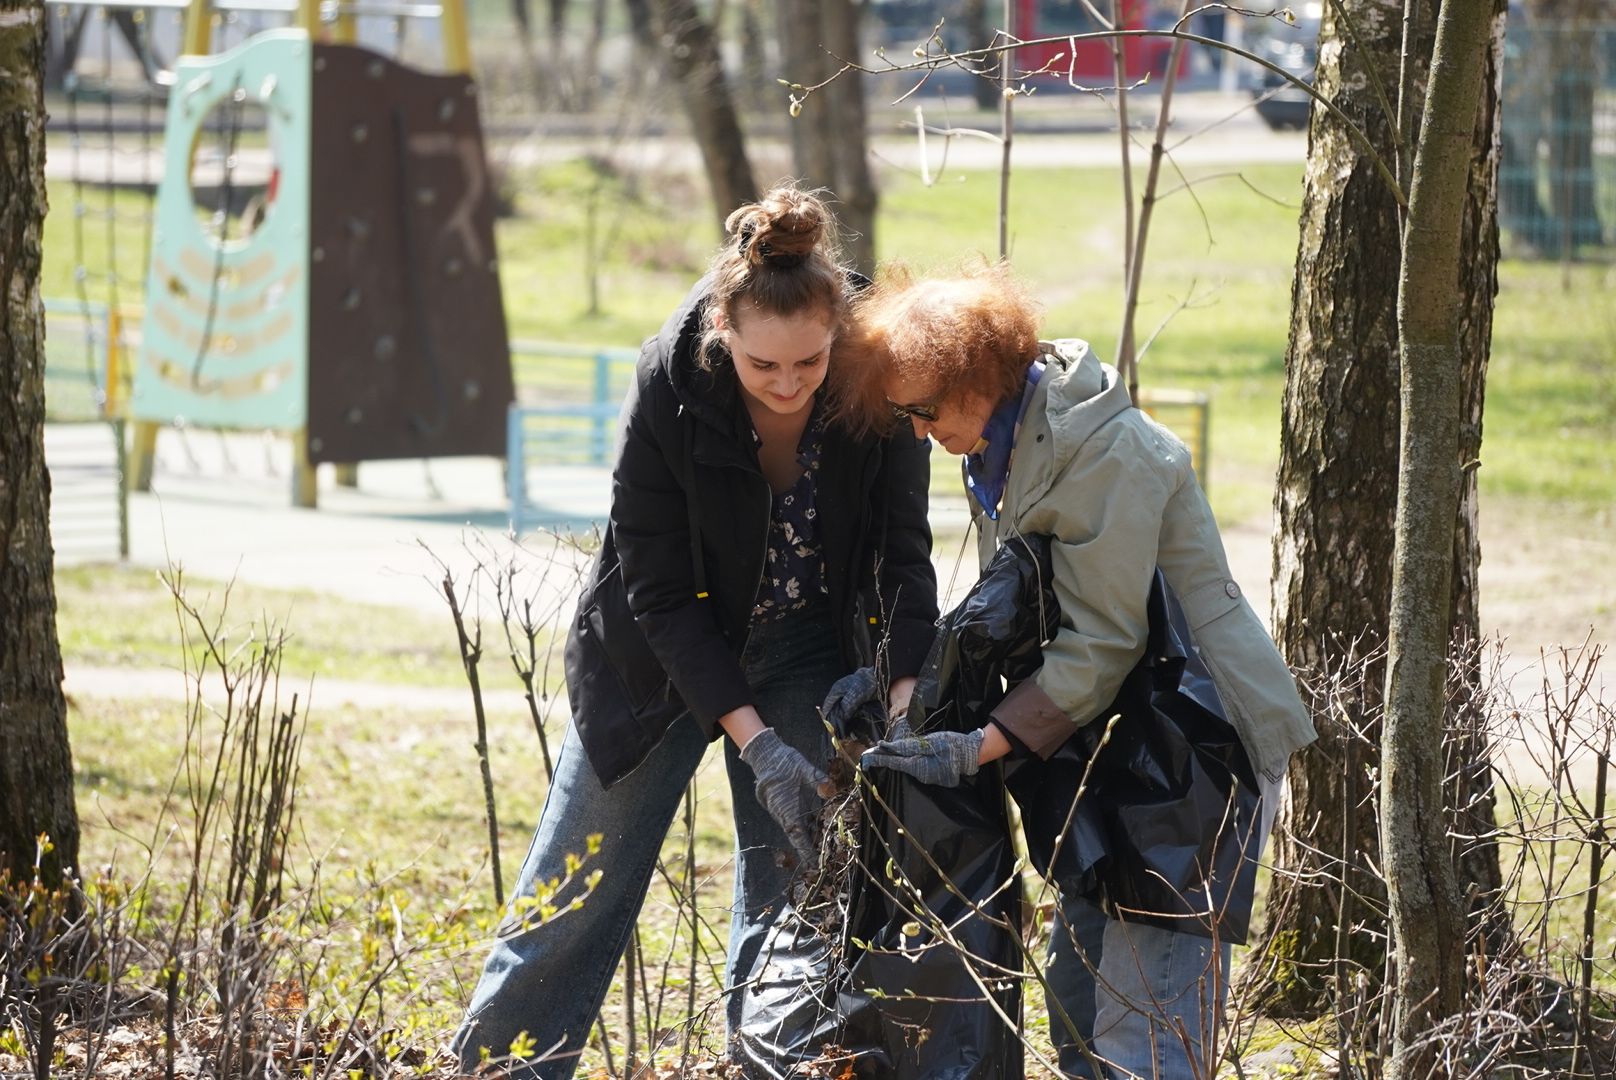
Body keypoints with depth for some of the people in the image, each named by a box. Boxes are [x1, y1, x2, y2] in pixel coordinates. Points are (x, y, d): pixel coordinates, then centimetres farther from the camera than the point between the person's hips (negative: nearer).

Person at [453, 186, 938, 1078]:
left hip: (804, 659, 2)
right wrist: (754, 741, -26)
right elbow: (661, 592, -21)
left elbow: (902, 551, -12)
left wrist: (906, 705, -25)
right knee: (576, 897, 4)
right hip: (665, 660, -2)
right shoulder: (669, 385, -27)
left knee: (788, 906, 2)